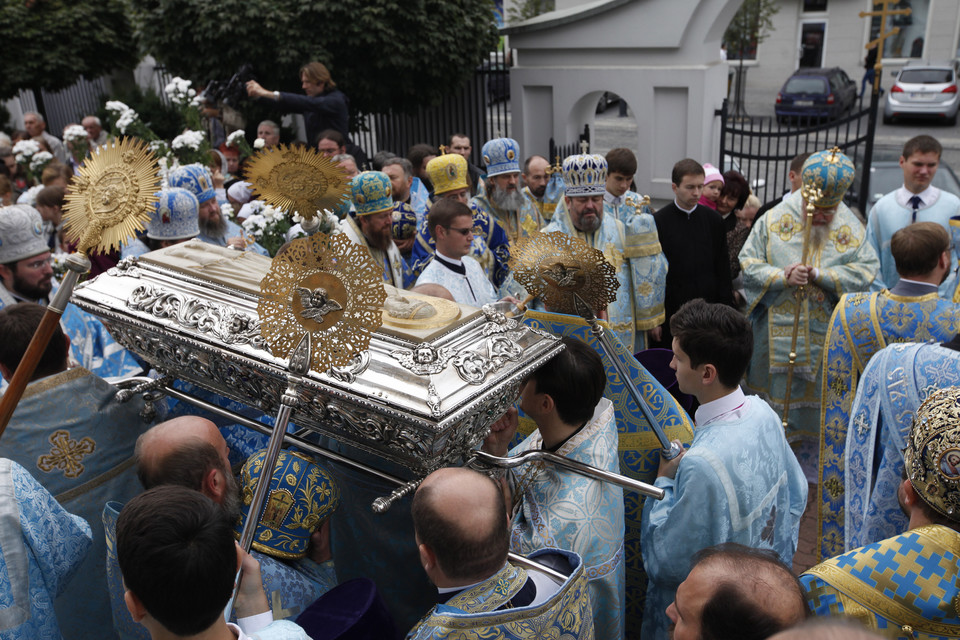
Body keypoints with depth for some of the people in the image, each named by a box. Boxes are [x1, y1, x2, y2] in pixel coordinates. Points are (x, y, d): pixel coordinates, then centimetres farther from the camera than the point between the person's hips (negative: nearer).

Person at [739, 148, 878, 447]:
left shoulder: (852, 229, -2)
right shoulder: (774, 220, -5)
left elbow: (866, 271, -8)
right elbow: (749, 263, -6)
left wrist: (819, 274, -21)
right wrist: (782, 277, -23)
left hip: (824, 337, 1)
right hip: (777, 332, -1)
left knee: (817, 403, 13)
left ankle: (812, 467, 34)